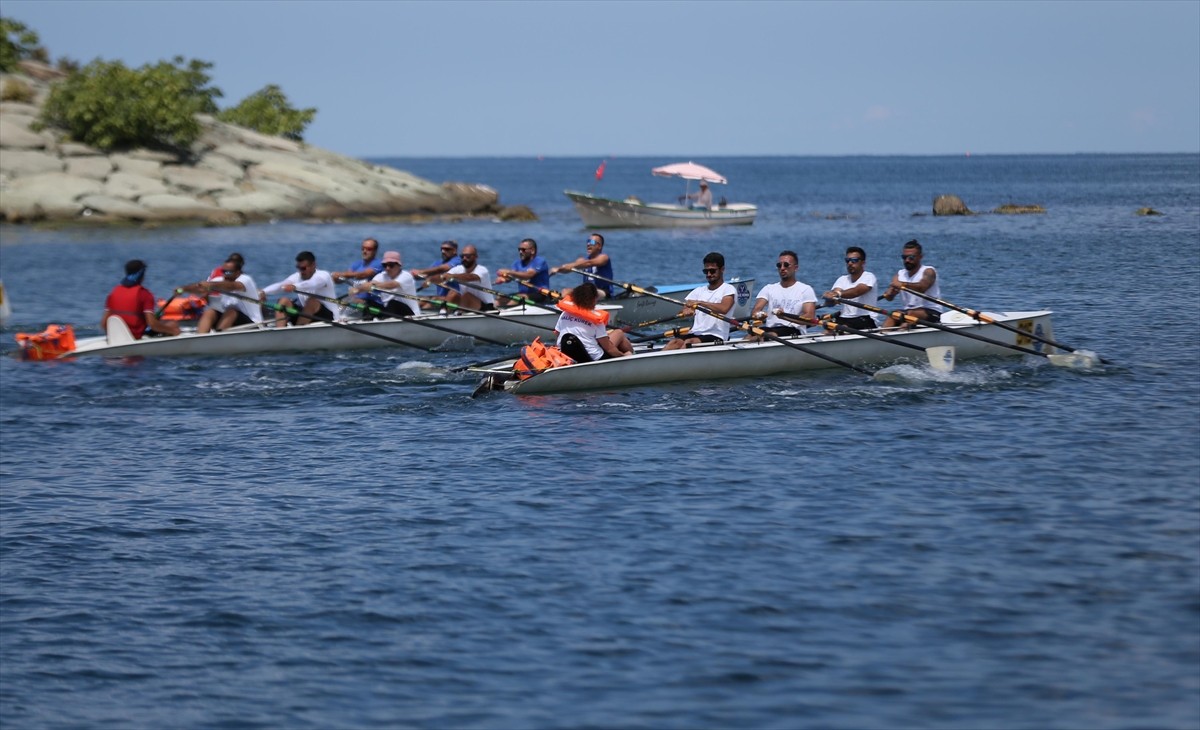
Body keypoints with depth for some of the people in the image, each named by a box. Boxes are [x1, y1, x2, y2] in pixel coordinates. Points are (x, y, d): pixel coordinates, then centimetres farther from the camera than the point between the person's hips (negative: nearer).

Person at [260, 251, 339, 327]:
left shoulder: (323, 275, -12)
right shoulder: (297, 277, 5)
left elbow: (313, 284, -36)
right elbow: (279, 285, -13)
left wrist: (294, 286, -56)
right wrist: (263, 292, -33)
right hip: (306, 314, 6)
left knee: (312, 301, -34)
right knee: (284, 301, -14)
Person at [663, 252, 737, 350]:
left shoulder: (728, 289, 2)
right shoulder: (699, 290, 22)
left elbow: (724, 309, -19)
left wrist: (699, 303, -25)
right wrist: (686, 311, -15)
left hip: (715, 337, -5)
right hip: (695, 333, 5)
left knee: (689, 342, -33)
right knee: (675, 342, -26)